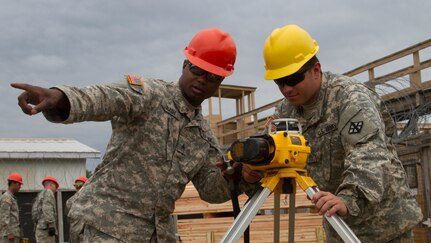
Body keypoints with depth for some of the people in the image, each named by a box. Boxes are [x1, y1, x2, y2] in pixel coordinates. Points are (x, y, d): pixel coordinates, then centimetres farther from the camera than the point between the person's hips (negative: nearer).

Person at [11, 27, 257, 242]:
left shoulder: (204, 134, 10)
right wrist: (58, 97, -51)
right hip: (112, 221, -7)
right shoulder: (148, 94, -10)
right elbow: (104, 98, -30)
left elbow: (211, 189, 12)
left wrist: (235, 177, -11)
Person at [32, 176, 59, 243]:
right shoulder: (48, 192, -2)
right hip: (45, 228, -10)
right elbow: (47, 210, -16)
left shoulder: (40, 195, 26)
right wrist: (51, 225, -21)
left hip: (39, 229, 10)